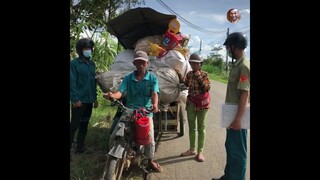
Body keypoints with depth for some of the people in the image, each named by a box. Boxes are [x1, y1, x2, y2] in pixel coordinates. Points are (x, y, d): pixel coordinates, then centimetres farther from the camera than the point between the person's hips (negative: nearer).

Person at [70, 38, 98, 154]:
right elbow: (72, 82, -12)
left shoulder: (92, 64, 13)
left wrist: (95, 98, 13)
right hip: (79, 100, -6)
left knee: (84, 125, 12)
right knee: (74, 125, 0)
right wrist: (75, 99, -17)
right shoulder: (74, 63, -6)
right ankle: (70, 146, 11)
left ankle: (80, 147, 23)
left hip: (89, 100, 6)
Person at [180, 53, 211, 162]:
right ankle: (192, 149, 26)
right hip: (191, 103, 5)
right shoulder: (189, 74, 3)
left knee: (201, 128, 4)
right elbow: (185, 85, 13)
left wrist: (199, 77, -23)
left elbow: (207, 89, -21)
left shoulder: (204, 75, -10)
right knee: (191, 127, 13)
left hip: (202, 103, -5)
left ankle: (200, 151, 12)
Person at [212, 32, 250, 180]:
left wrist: (238, 119, -23)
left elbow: (244, 94, -22)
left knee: (237, 151, 3)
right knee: (230, 147, 20)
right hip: (232, 115, 10)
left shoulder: (244, 66, -18)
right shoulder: (236, 65, 11)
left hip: (237, 116, -10)